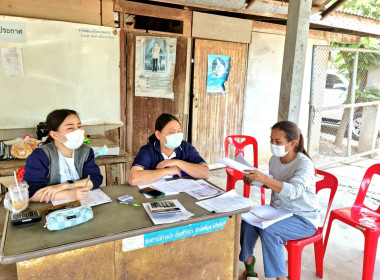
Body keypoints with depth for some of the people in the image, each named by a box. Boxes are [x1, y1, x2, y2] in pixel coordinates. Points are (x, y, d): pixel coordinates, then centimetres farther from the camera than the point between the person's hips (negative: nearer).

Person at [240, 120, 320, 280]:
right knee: (248, 220, -19)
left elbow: (293, 191, -38)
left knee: (268, 231, -29)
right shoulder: (275, 159, -3)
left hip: (303, 219, -6)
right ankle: (247, 260, 5)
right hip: (278, 210, 6)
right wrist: (255, 180, -6)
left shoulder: (304, 164, -22)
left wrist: (265, 179, -49)